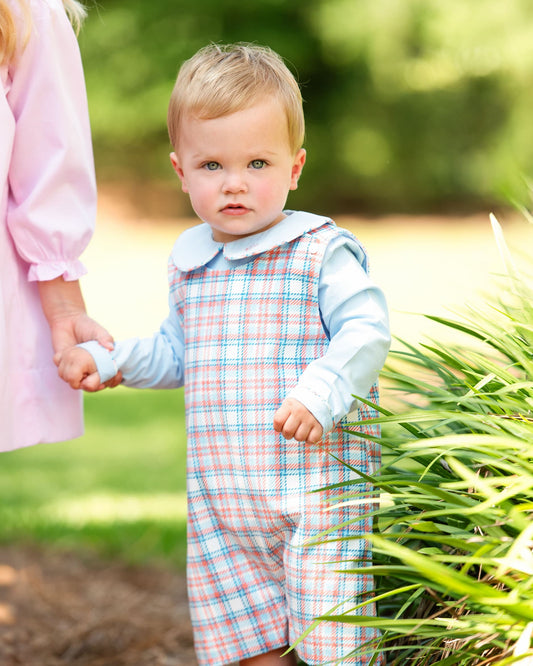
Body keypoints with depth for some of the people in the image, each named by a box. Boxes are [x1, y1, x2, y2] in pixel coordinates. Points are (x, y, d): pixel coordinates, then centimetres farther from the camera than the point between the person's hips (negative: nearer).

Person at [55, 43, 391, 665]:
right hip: (221, 492, 6)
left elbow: (366, 330, -15)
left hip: (317, 482, -6)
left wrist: (319, 393, -29)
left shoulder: (320, 252, -8)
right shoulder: (187, 264, 12)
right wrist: (107, 358, 11)